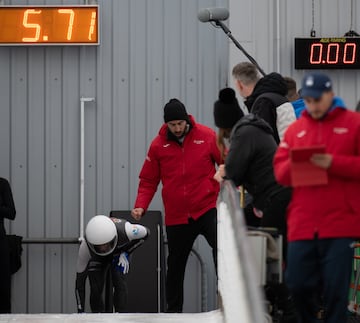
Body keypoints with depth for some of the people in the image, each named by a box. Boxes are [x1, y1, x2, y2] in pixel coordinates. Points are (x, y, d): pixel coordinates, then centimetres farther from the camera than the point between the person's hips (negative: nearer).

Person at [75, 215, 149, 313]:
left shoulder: (124, 230, -41)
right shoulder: (85, 247, -38)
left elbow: (145, 233, -17)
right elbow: (80, 279, -29)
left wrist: (126, 253, -26)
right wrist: (80, 311, -28)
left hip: (120, 252, 0)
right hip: (96, 257, 0)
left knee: (119, 283, -21)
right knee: (95, 289, -15)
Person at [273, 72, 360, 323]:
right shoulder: (295, 128, 14)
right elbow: (280, 170, 11)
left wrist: (334, 163, -17)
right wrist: (294, 164, -10)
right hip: (302, 224, 4)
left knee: (336, 288, -4)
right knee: (298, 284, 4)